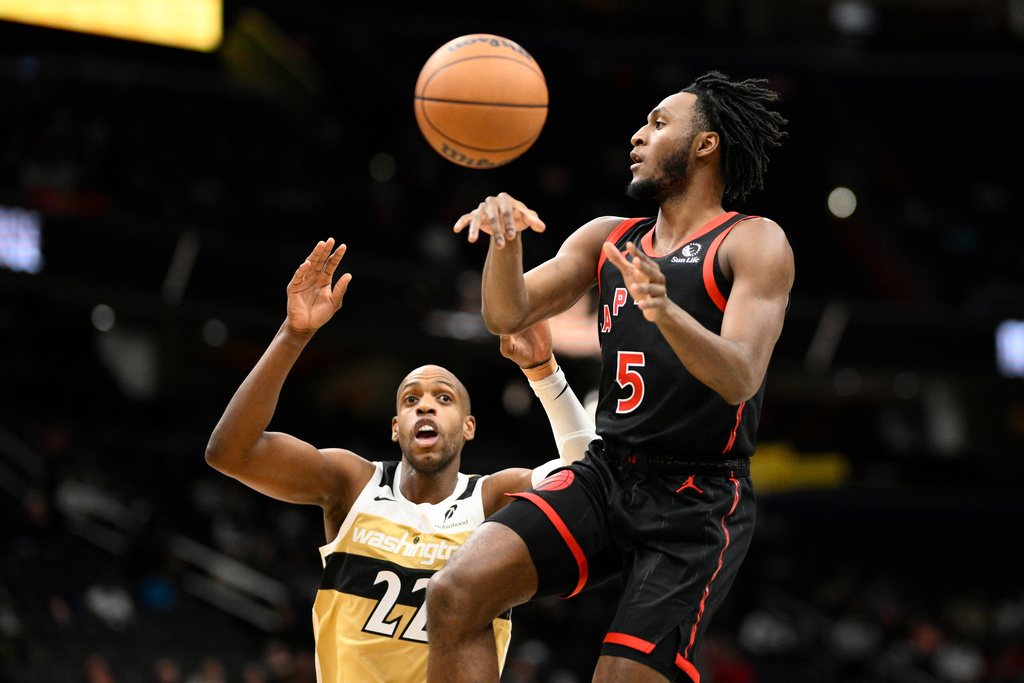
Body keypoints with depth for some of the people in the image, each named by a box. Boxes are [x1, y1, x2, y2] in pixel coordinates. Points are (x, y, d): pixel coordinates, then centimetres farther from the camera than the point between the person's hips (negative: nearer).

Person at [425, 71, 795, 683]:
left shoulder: (754, 243, -4)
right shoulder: (608, 239, 16)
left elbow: (740, 379, -18)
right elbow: (508, 315, 8)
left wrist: (666, 312, -37)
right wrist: (506, 236, -13)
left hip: (699, 502, -5)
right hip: (606, 477, 5)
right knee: (455, 594, -16)